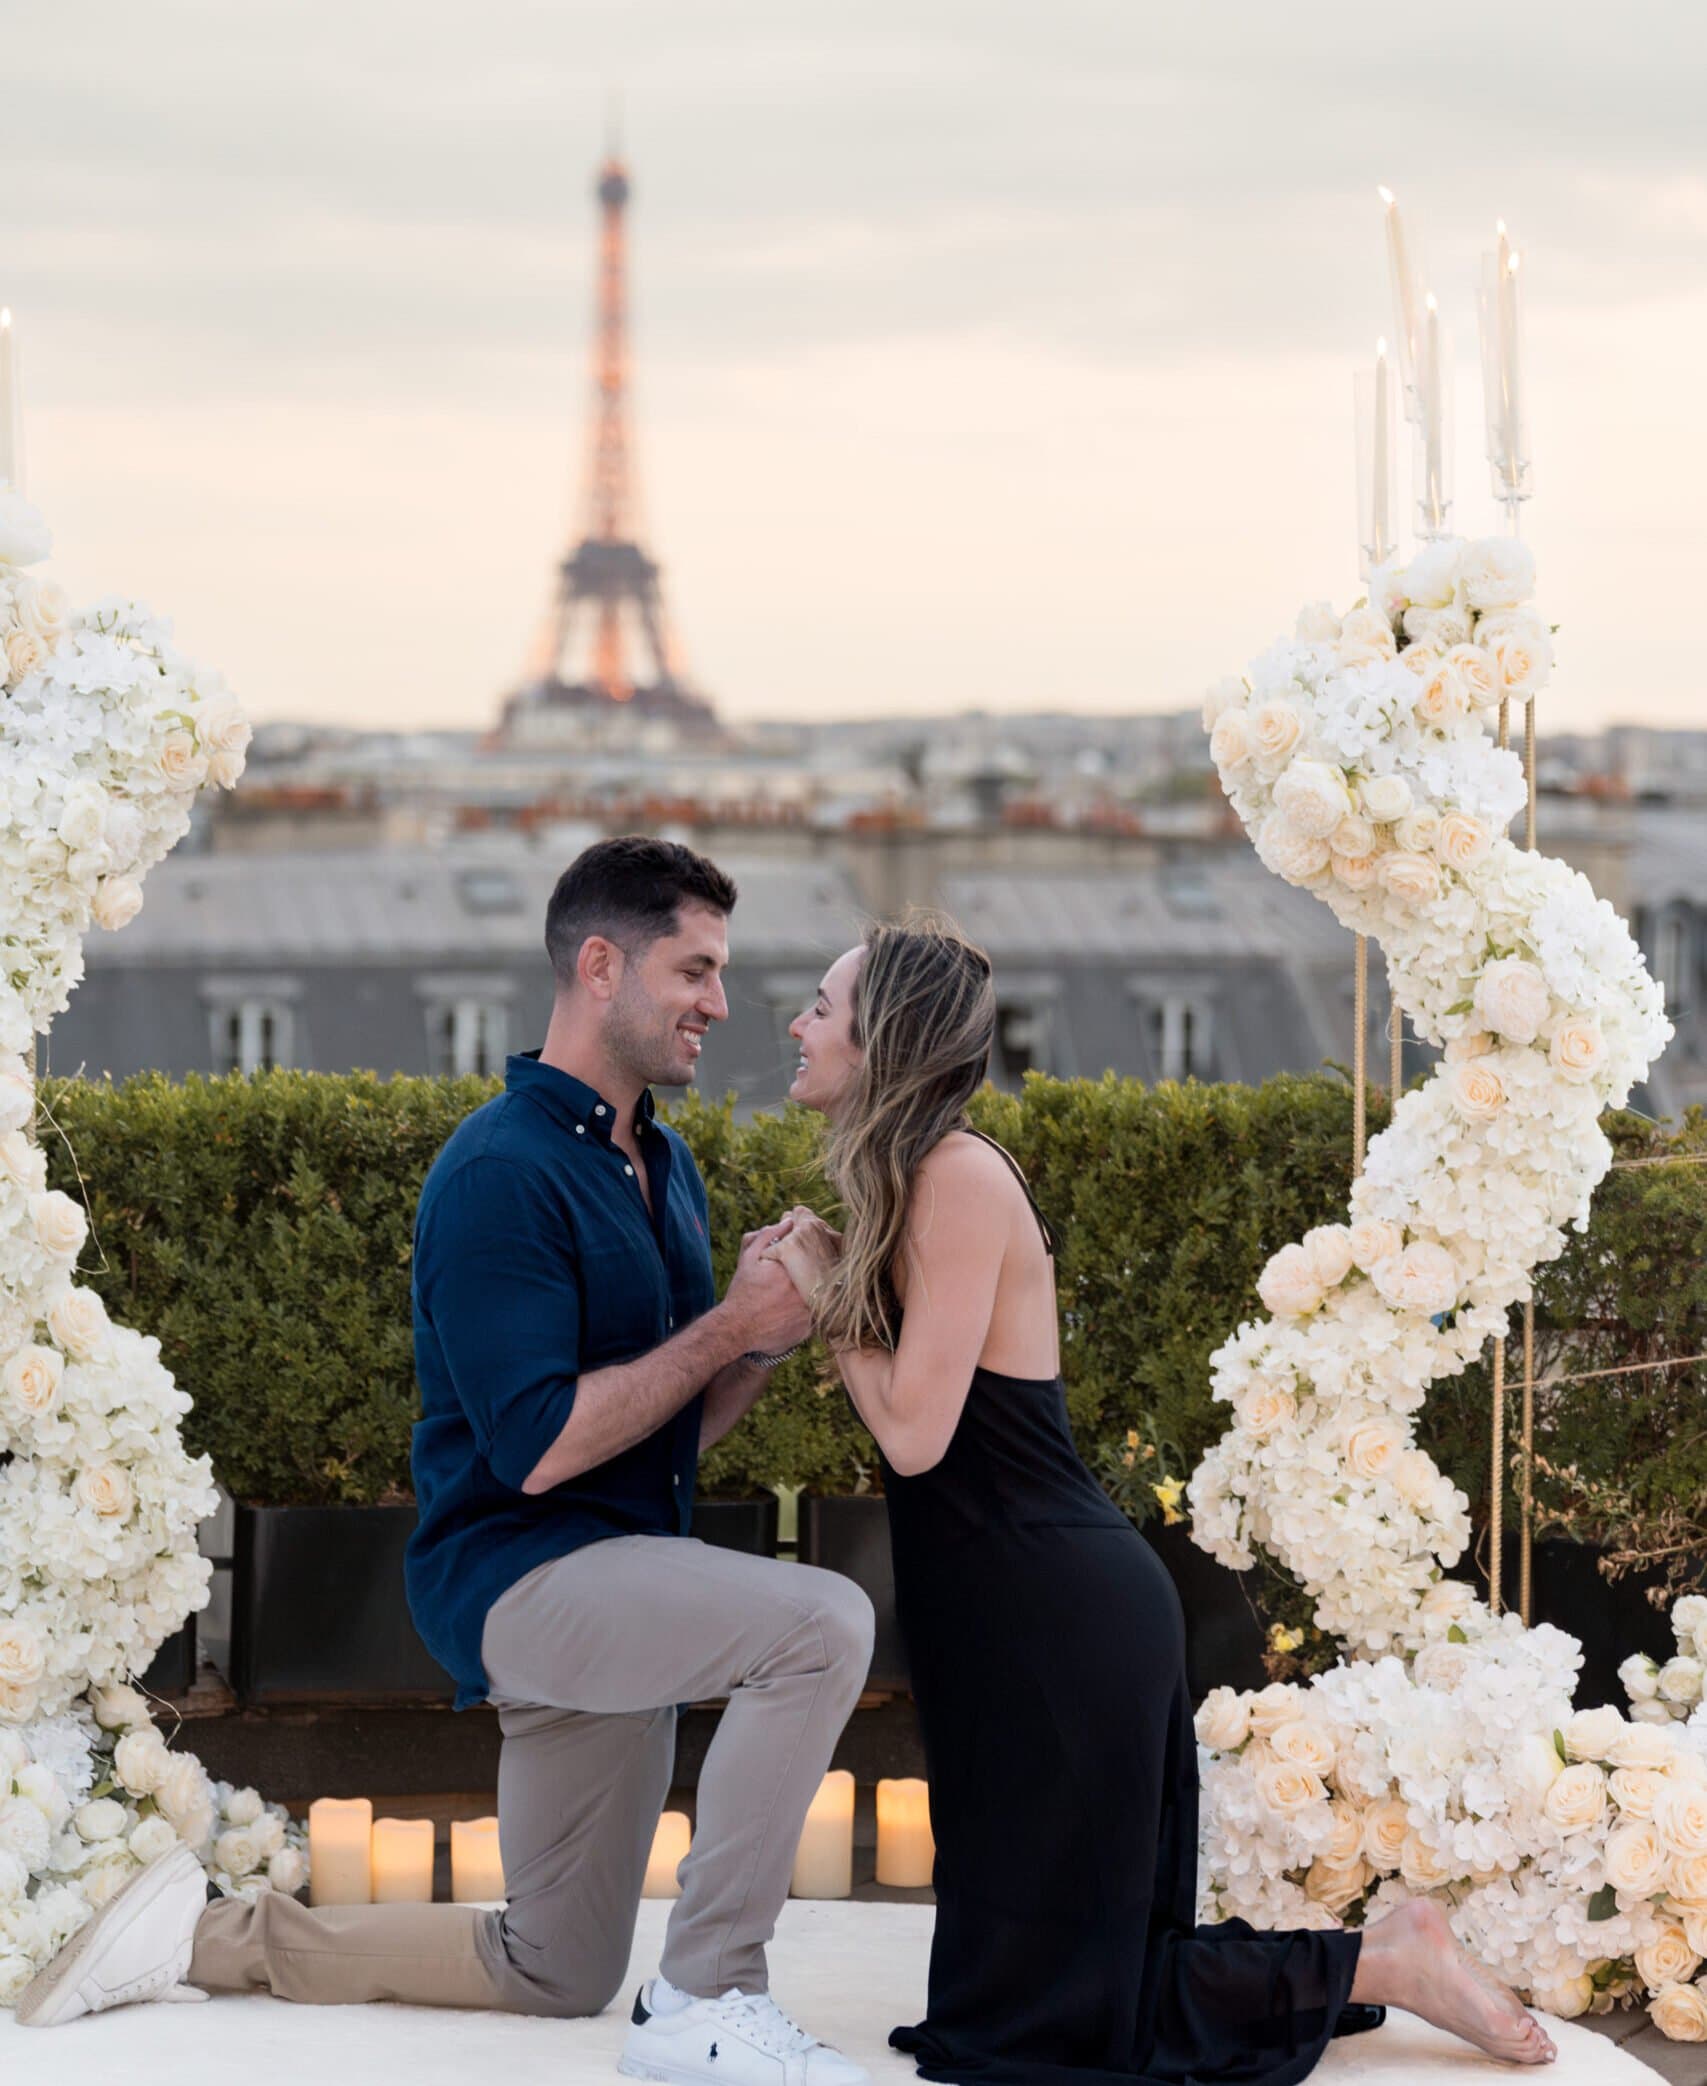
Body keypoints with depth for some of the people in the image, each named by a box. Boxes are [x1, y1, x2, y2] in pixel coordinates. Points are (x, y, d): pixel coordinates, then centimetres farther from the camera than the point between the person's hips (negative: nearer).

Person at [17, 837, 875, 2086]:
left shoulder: (664, 1164, 13)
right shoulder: (502, 1172, -16)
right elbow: (538, 1447, -23)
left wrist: (765, 1339, -3)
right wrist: (727, 1326, -18)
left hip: (614, 1584, 9)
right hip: (518, 1573, -9)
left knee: (556, 1975, 16)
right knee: (824, 1622, -32)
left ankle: (209, 1936, 25)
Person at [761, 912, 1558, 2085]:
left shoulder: (958, 1176, -16)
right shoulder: (911, 1179, 14)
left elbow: (914, 1430, -20)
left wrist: (828, 1299, -7)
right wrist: (826, 1283, 4)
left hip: (1063, 1620, -10)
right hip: (1030, 1606, 10)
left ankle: (1383, 1965, 1)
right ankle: (1388, 1955, 15)